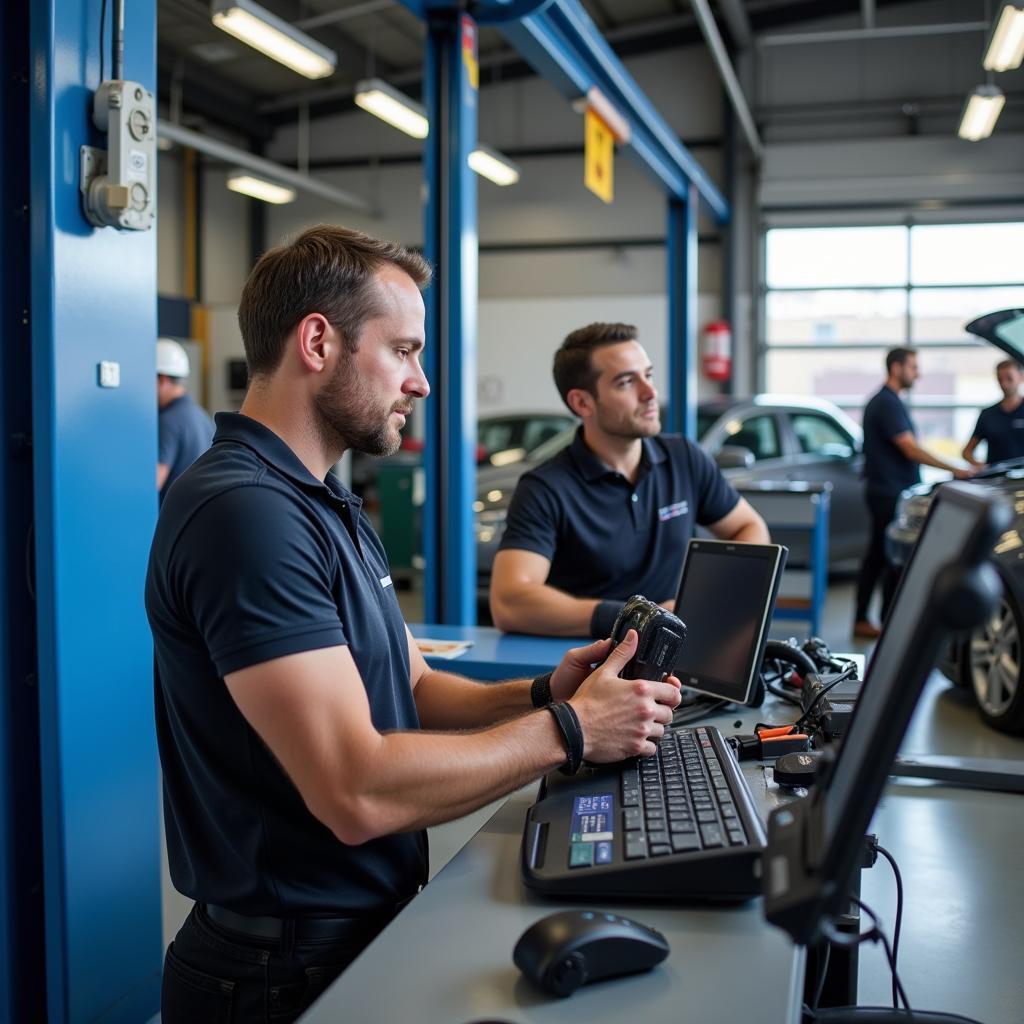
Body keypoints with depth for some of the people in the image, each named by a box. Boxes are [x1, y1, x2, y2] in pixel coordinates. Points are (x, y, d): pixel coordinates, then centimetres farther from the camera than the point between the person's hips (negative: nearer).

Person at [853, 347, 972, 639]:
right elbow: (911, 449, -21)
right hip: (892, 493, -10)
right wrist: (954, 470, -19)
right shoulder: (887, 404, -15)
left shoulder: (882, 402, 18)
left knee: (877, 557, 11)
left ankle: (861, 621, 15)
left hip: (884, 491, 10)